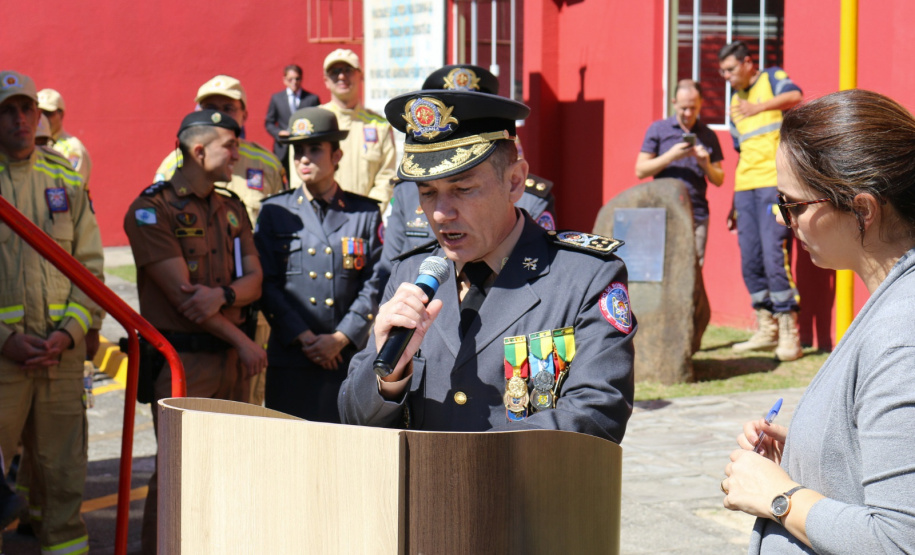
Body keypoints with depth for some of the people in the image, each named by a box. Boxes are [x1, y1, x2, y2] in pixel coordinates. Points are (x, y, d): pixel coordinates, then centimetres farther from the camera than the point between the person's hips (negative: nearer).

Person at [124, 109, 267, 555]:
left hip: (230, 358, 7)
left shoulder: (231, 208, 15)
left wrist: (222, 295, -17)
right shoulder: (152, 210, -8)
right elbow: (180, 294, -13)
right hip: (181, 359, -6)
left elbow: (254, 280, 7)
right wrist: (243, 343, -10)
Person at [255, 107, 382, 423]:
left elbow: (375, 285, 2)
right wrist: (303, 337, -8)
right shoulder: (275, 212, 10)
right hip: (290, 359, 0)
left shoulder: (366, 213, 8)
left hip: (351, 358, 0)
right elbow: (267, 284, 3)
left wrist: (341, 338, -9)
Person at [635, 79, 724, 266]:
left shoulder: (708, 136, 14)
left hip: (697, 216, 2)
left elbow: (719, 180, 15)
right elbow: (640, 171, 3)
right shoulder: (658, 129, 8)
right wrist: (671, 156, -8)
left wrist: (705, 164, -5)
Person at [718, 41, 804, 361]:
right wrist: (736, 202, 24)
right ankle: (766, 332, 15)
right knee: (750, 261, 5)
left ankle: (789, 336, -10)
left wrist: (760, 107, -32)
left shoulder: (773, 78, 4)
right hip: (746, 187, 8)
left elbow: (795, 97, -20)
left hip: (776, 182, -8)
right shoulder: (735, 101, 23)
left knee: (774, 255, -15)